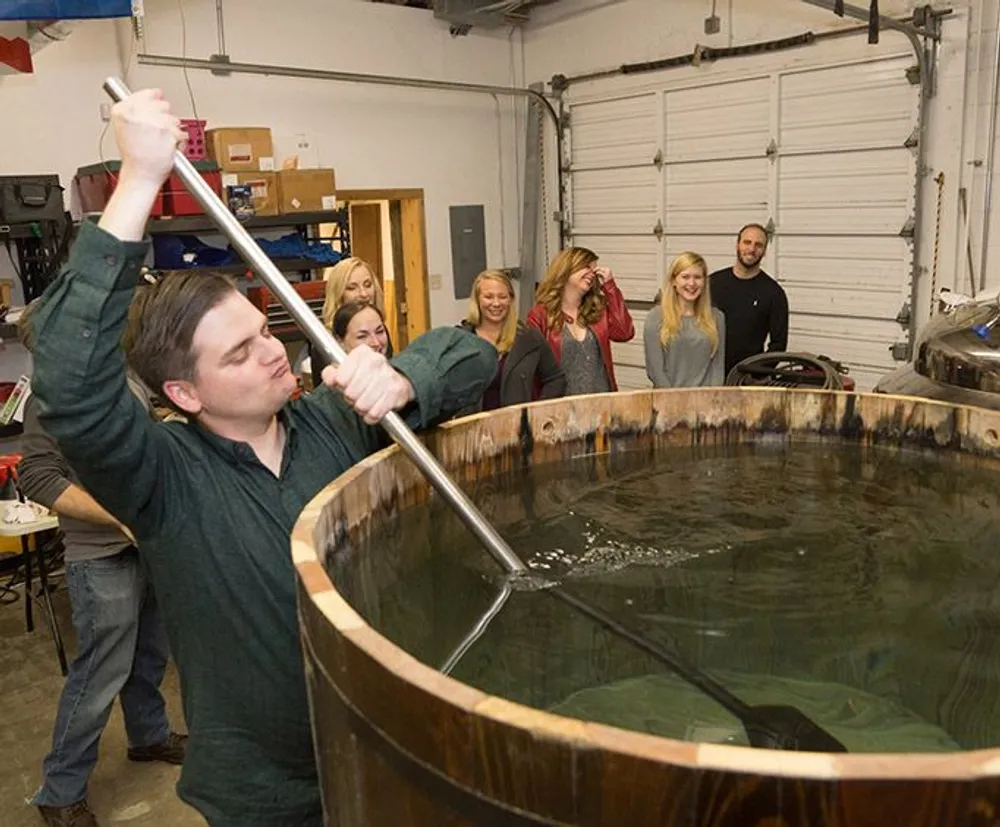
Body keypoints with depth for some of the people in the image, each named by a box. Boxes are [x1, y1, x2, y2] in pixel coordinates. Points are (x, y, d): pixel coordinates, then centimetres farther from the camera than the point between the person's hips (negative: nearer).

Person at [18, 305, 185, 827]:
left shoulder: (128, 381, 9)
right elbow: (39, 479, -18)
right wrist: (122, 516, -23)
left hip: (154, 544, 7)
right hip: (103, 558, -7)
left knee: (149, 655, 21)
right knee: (101, 674, 1)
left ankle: (149, 735, 44)